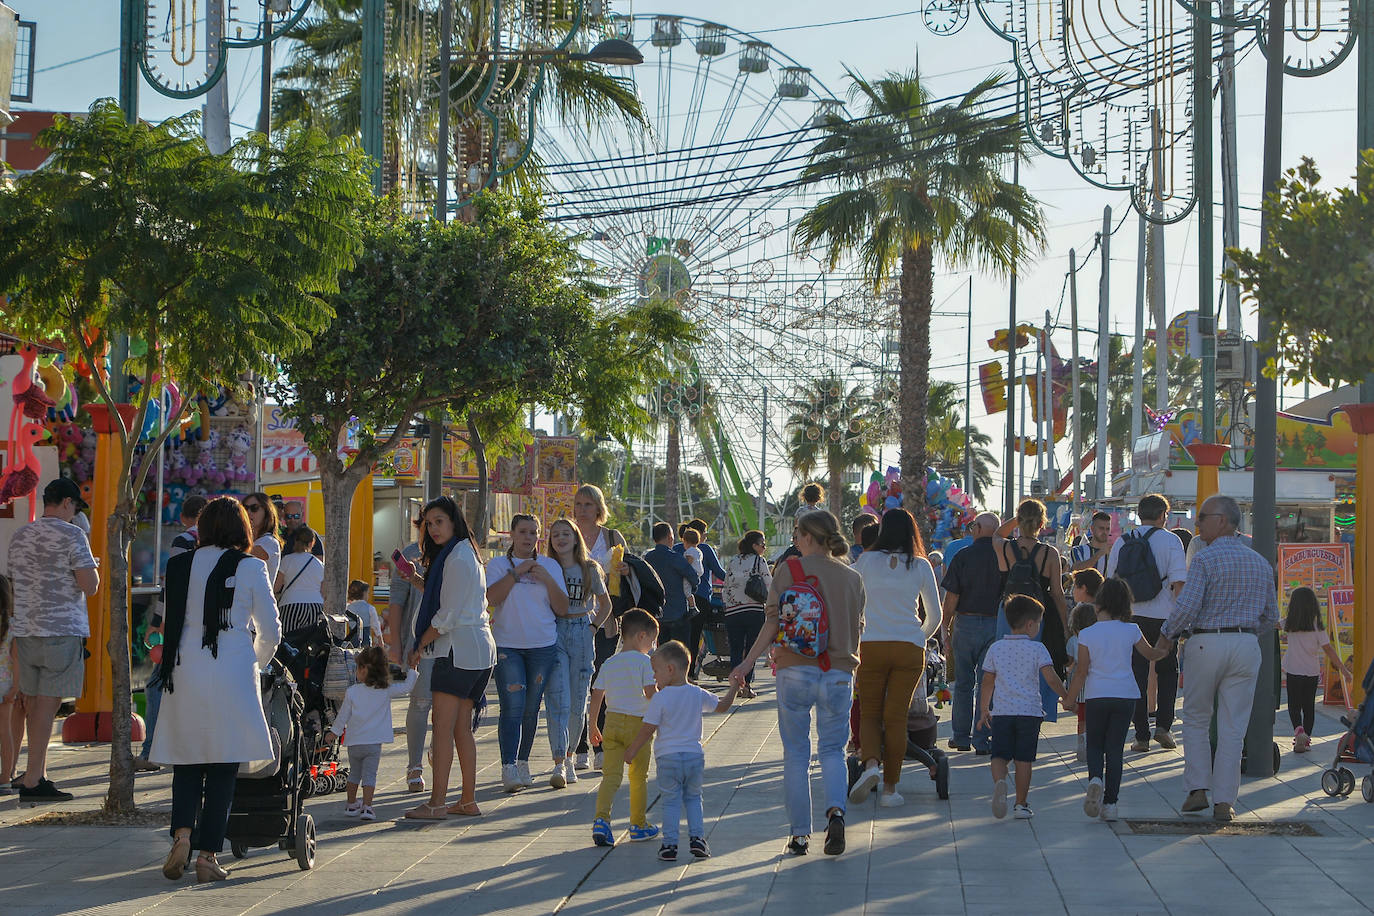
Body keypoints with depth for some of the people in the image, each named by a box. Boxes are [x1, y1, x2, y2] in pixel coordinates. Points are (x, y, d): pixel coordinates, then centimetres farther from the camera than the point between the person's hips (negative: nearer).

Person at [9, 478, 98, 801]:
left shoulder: (19, 537, 13)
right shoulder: (72, 536, -7)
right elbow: (90, 586, -13)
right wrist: (93, 569, 9)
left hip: (25, 629, 6)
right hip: (63, 630, -6)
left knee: (34, 704, 11)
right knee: (48, 704, -6)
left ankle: (40, 775, 17)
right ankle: (32, 781, -8)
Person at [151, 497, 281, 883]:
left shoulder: (178, 566, 8)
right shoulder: (250, 568, 0)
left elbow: (174, 622, 13)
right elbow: (271, 631, 3)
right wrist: (257, 662, 22)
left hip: (184, 673, 3)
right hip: (231, 673, -3)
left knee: (186, 763, 11)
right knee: (223, 767, 3)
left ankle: (182, 833, -9)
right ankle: (207, 855, 1)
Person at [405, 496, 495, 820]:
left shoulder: (457, 558, -13)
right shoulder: (468, 553, 18)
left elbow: (448, 616, -14)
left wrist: (419, 646, -5)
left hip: (458, 648, -10)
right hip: (479, 648, 10)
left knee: (443, 728, -10)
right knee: (462, 729, 12)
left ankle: (437, 803, -11)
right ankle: (468, 801, 14)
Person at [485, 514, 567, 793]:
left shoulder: (550, 566, 10)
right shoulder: (499, 565, 5)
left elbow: (562, 608, 6)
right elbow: (491, 597, -12)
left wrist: (548, 580, -8)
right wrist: (516, 572, -14)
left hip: (543, 646, 3)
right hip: (507, 646, -2)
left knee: (531, 709, 6)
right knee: (512, 708, -12)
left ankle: (523, 763, 19)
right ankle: (508, 768, -16)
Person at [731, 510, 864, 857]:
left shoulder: (788, 570, -3)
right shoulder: (852, 578, 5)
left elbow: (773, 623, -7)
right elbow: (857, 630, 11)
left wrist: (748, 662, -2)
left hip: (795, 670, -2)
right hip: (839, 672, 2)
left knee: (795, 753, 8)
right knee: (832, 750, 12)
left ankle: (800, 834, 8)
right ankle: (835, 810, -14)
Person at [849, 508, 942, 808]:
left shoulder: (866, 561, 2)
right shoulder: (921, 566, 4)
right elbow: (935, 616, 11)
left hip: (871, 645, 0)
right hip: (909, 647, 0)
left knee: (869, 712, 10)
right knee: (896, 716, 4)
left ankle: (870, 764, -17)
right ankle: (890, 788, 4)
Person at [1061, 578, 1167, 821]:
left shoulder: (1087, 635, -6)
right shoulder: (1131, 631, -1)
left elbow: (1081, 672, -5)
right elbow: (1150, 653, 17)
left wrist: (1070, 699, 7)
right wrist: (1166, 649, 38)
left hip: (1096, 696, -1)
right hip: (1125, 696, 1)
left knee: (1094, 744, 13)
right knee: (1115, 747, 6)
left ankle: (1095, 778, -18)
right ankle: (1110, 803, 3)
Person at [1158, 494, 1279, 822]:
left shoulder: (1205, 559, -8)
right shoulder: (1261, 563, 10)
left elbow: (1186, 607, -17)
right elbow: (1271, 616, 15)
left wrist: (1166, 636, -2)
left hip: (1206, 644, -4)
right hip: (1246, 645, 4)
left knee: (1195, 720, 13)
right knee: (1232, 727, 5)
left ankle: (1197, 789, 6)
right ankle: (1224, 801, 4)